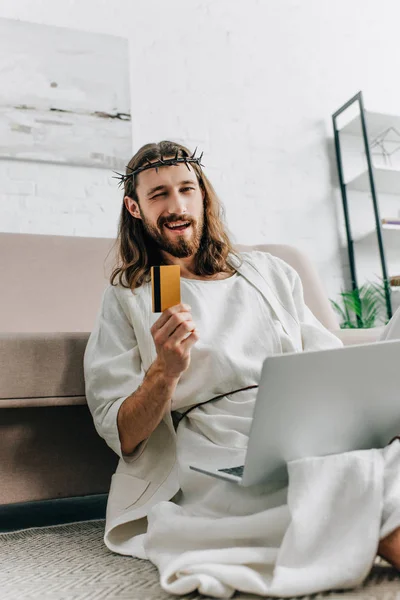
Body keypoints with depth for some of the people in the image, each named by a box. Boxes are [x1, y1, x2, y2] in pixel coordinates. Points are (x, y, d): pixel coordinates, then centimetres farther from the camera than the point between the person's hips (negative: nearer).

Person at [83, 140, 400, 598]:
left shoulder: (270, 273, 20)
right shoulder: (126, 300, 10)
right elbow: (123, 439, 4)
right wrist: (164, 371, -16)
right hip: (224, 455, -4)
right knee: (355, 467, -31)